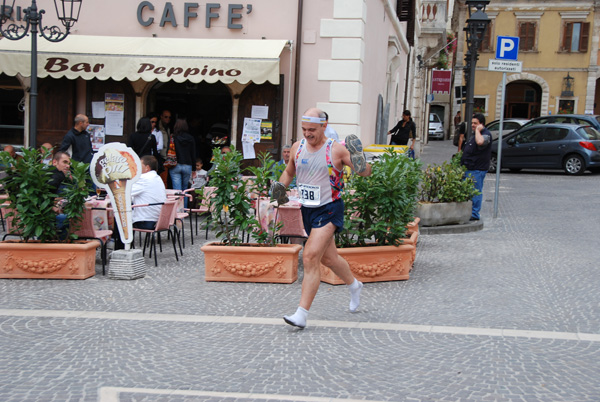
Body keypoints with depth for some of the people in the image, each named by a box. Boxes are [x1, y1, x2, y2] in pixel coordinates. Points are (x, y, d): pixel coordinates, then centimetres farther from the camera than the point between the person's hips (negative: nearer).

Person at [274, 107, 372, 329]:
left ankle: (301, 314, -15)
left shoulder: (336, 150, -13)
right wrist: (280, 186, 1)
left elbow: (366, 172, -10)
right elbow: (289, 171, 20)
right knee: (328, 258, 19)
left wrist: (361, 165, -32)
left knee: (311, 257, -17)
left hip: (329, 210, -6)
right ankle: (354, 285, 47)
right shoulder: (297, 147, 2)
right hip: (307, 210, 6)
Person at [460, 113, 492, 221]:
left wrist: (477, 130, -22)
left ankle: (475, 214, 1)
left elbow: (480, 142, -36)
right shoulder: (474, 134, 18)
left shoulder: (486, 134, -12)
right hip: (469, 168, 10)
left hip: (477, 169, -10)